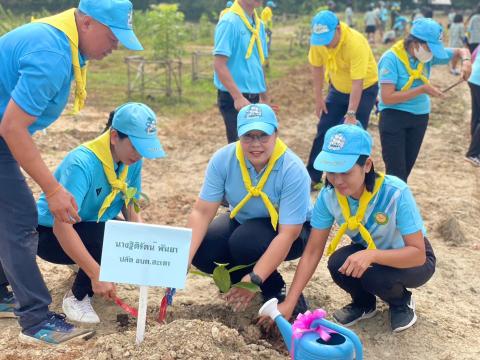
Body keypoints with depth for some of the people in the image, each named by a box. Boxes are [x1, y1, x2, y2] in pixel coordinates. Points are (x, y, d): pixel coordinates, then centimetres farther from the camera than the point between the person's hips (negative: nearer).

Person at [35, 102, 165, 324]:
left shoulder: (132, 161, -11)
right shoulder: (82, 162, -32)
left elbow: (131, 209, -5)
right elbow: (61, 226, -39)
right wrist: (96, 274, -41)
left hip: (96, 228, 7)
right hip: (50, 232, -7)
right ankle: (77, 297, -8)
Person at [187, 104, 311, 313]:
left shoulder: (293, 171, -30)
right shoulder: (223, 160, -19)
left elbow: (287, 234, -31)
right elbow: (202, 212, -18)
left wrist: (255, 279, -38)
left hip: (292, 230, -4)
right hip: (243, 221, 4)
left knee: (245, 241, -34)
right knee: (202, 252, -21)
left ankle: (277, 290, -7)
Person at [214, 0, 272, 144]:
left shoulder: (259, 24, 10)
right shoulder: (229, 22, -14)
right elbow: (219, 64, -19)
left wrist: (264, 98, 19)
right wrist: (238, 97, -24)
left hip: (253, 97, 8)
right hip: (233, 98, -8)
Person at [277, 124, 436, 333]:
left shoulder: (395, 193, -34)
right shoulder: (328, 196, -22)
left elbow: (418, 254, -32)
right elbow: (312, 252, -18)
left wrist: (371, 255, -49)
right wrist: (289, 303, -27)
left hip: (411, 259, -3)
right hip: (367, 252, 4)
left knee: (376, 277, -34)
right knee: (338, 264, -28)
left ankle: (402, 302, 3)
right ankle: (364, 303, 6)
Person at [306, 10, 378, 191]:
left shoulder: (356, 44, -35)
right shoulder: (318, 40, -19)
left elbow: (357, 83, -34)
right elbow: (317, 67, -3)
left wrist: (351, 114, -35)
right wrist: (318, 98, -2)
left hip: (364, 89, -5)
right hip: (338, 89, 5)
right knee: (323, 131, 4)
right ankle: (313, 178, 15)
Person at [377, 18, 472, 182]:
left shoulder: (429, 56, -3)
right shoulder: (391, 58, -20)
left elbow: (461, 51, 11)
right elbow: (387, 98, -25)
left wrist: (466, 62, -13)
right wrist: (422, 89, -26)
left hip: (420, 117, 6)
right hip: (394, 117, -6)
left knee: (406, 168, 13)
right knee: (396, 172, -8)